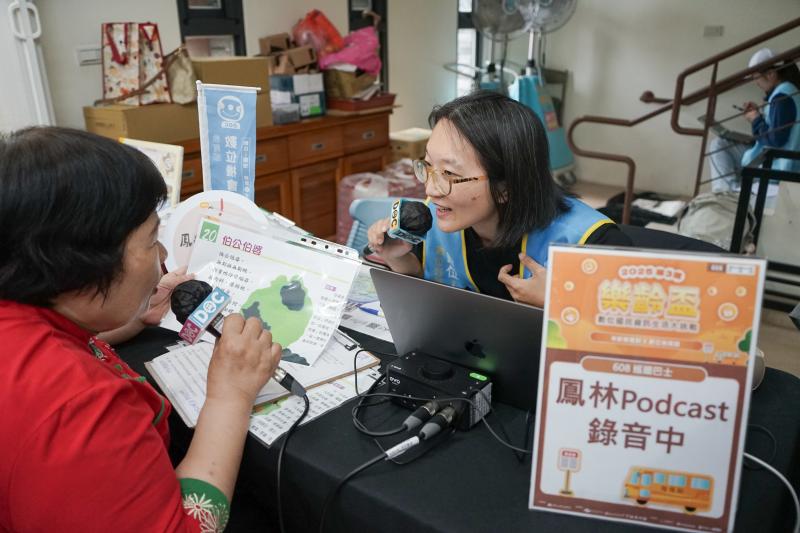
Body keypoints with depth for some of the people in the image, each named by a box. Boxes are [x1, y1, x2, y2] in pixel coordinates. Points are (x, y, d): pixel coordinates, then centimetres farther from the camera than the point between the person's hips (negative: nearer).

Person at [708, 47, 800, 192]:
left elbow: (776, 140, -23)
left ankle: (730, 191, -7)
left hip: (773, 167, -10)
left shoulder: (782, 98, -18)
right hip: (774, 162, 10)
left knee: (718, 145, -6)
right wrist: (758, 114, 8)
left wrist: (756, 120, -10)